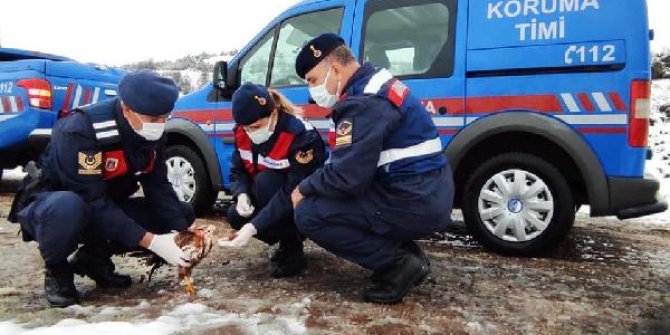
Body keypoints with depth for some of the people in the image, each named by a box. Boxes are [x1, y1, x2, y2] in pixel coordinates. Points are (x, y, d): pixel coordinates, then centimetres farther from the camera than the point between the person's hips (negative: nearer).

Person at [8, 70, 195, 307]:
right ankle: (57, 271, -8)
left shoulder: (153, 134, -10)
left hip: (105, 209, 6)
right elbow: (91, 201, -34)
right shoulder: (81, 130, -31)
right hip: (48, 205, -6)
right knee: (68, 208, -42)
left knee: (182, 214, -7)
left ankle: (94, 258, 5)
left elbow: (159, 190, -10)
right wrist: (150, 241, -38)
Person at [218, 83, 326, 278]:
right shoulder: (243, 133, -9)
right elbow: (237, 171, 0)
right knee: (235, 216, -17)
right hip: (275, 199, 7)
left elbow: (294, 193, -35)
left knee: (265, 181, -31)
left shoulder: (302, 136, -30)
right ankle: (290, 236, 7)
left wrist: (252, 228, -43)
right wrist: (242, 194, -25)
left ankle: (292, 251, -15)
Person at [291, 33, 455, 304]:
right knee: (322, 198, 22)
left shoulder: (364, 103, -19)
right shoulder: (375, 84, 13)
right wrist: (313, 185, 11)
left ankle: (399, 264, -4)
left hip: (414, 205, -10)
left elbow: (346, 177, -23)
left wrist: (304, 188, -5)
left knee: (309, 214, -10)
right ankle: (405, 254, 14)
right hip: (428, 196, 10)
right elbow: (351, 162, 19)